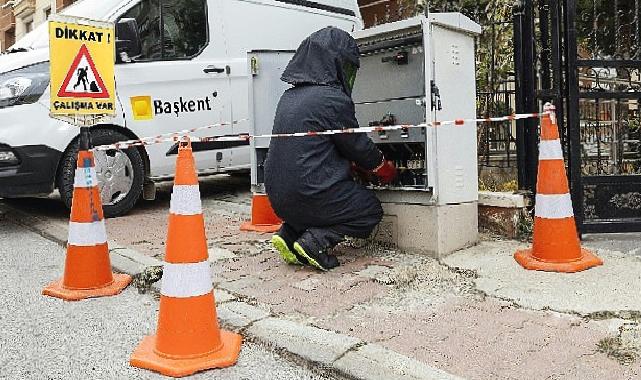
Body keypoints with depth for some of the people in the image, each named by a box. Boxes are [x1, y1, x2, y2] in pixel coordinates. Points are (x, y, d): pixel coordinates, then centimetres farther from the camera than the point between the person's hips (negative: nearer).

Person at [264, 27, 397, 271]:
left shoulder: (290, 96, 11)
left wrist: (359, 162, 25)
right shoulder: (334, 98, -14)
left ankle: (289, 236, 13)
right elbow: (357, 144, -3)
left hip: (278, 195, 8)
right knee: (371, 209, 13)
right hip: (309, 193, -8)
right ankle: (314, 242, -6)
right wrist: (385, 169, 17)